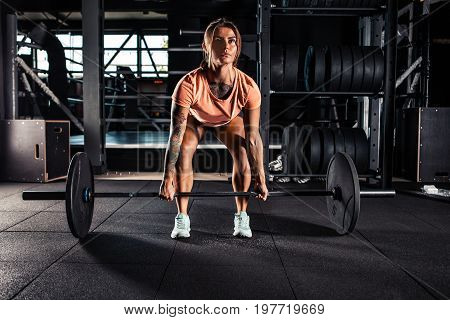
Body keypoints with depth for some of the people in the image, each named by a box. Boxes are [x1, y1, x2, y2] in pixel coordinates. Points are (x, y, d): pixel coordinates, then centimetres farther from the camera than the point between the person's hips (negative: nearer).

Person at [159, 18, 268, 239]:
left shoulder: (248, 87, -37)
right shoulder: (189, 84, -42)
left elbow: (252, 138, -28)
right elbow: (176, 135, -36)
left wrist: (260, 179, -22)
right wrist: (167, 178, -34)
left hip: (230, 120, 1)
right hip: (195, 118, -1)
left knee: (243, 156, -20)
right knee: (182, 155, -22)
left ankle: (241, 218, -1)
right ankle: (182, 219, -6)